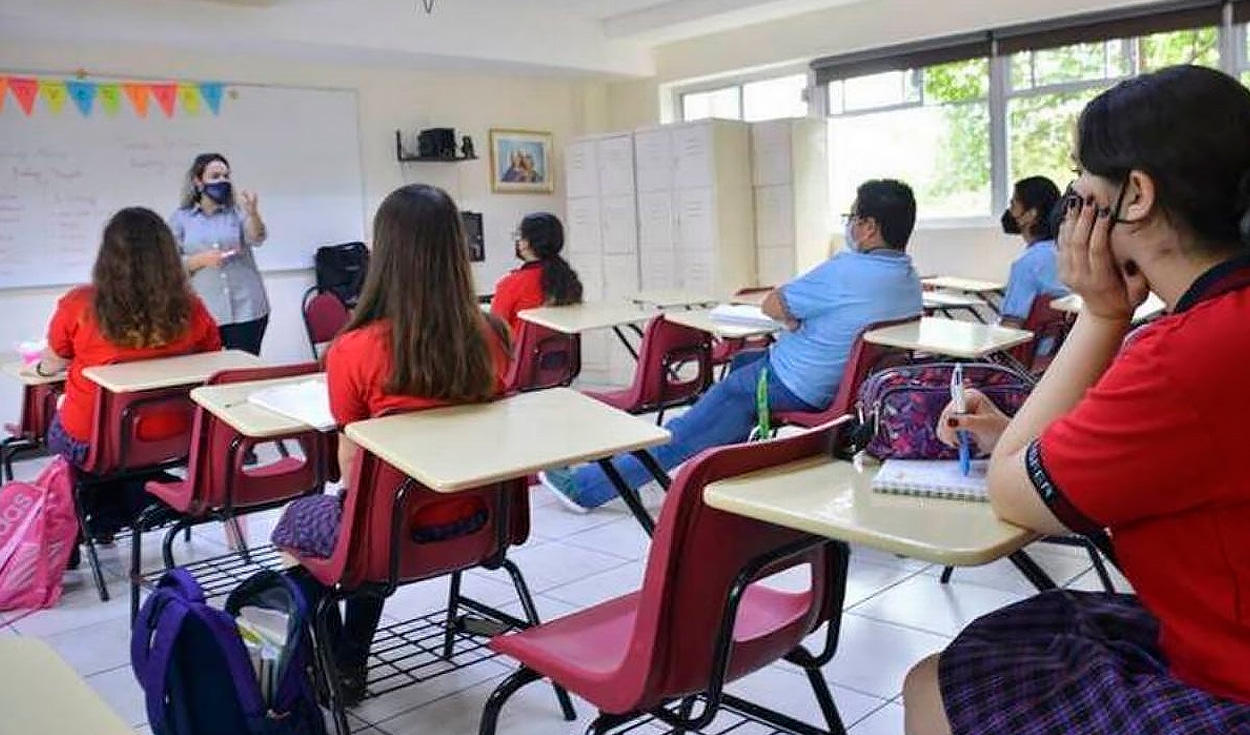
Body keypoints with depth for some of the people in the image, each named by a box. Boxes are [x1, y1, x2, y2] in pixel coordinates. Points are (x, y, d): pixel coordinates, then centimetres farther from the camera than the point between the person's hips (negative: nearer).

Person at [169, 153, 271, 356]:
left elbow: (257, 239, -12)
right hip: (204, 314, 0)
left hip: (246, 310, 0)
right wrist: (201, 260, -15)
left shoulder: (237, 210, 6)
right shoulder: (180, 219, 7)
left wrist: (253, 213, -30)